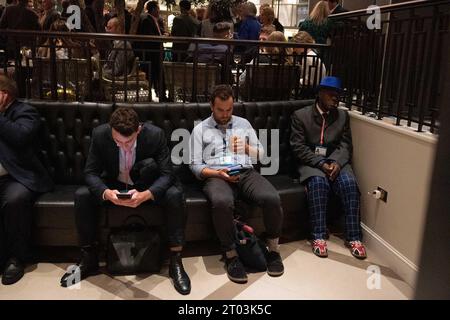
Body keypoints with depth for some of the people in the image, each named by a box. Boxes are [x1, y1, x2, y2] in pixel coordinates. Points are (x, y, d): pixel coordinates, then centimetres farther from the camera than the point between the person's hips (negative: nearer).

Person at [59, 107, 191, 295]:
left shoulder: (155, 135, -25)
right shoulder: (100, 134, -21)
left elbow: (166, 174, -24)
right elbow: (90, 172, -16)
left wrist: (146, 195, -43)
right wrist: (105, 193, -38)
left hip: (147, 188, -2)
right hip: (114, 186, 2)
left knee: (174, 195, -30)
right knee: (82, 196, -23)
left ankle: (175, 261, -19)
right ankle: (89, 259, -5)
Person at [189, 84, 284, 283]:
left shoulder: (243, 123, 22)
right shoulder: (200, 129, 14)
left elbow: (261, 153, 19)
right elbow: (195, 165, 5)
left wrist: (246, 147, -3)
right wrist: (217, 173, -13)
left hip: (246, 172, 3)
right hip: (216, 175, -2)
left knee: (272, 198, -29)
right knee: (222, 202, -39)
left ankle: (273, 249, -7)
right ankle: (231, 255, -21)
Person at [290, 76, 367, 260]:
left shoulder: (343, 116, 12)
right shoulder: (300, 115, 1)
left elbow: (345, 145, 5)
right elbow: (298, 147, -7)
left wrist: (336, 163, -17)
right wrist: (321, 164, -18)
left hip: (335, 162, 3)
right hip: (311, 163, -3)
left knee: (349, 183, -27)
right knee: (318, 183, -34)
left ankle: (353, 237, -20)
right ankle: (318, 237, -27)